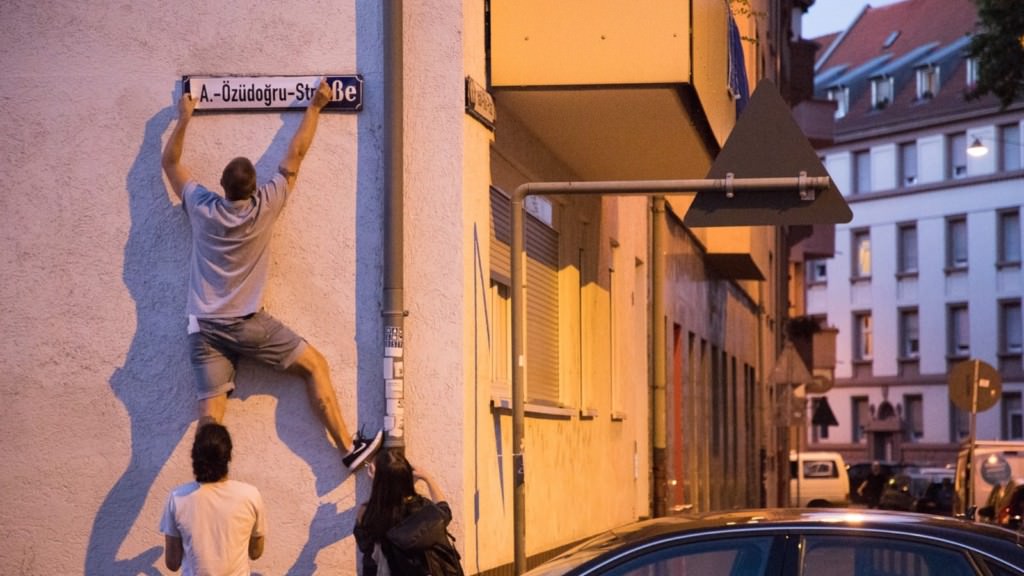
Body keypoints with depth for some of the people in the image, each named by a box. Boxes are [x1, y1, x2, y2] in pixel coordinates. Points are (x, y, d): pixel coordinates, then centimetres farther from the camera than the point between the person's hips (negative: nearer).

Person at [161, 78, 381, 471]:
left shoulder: (202, 209, 2)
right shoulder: (265, 207, -4)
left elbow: (170, 162, 18)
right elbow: (295, 155, 5)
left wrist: (184, 119, 27)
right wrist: (316, 106, 15)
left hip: (204, 329, 3)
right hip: (248, 324, -3)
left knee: (211, 413, -4)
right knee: (315, 365, 8)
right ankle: (348, 448, 3)